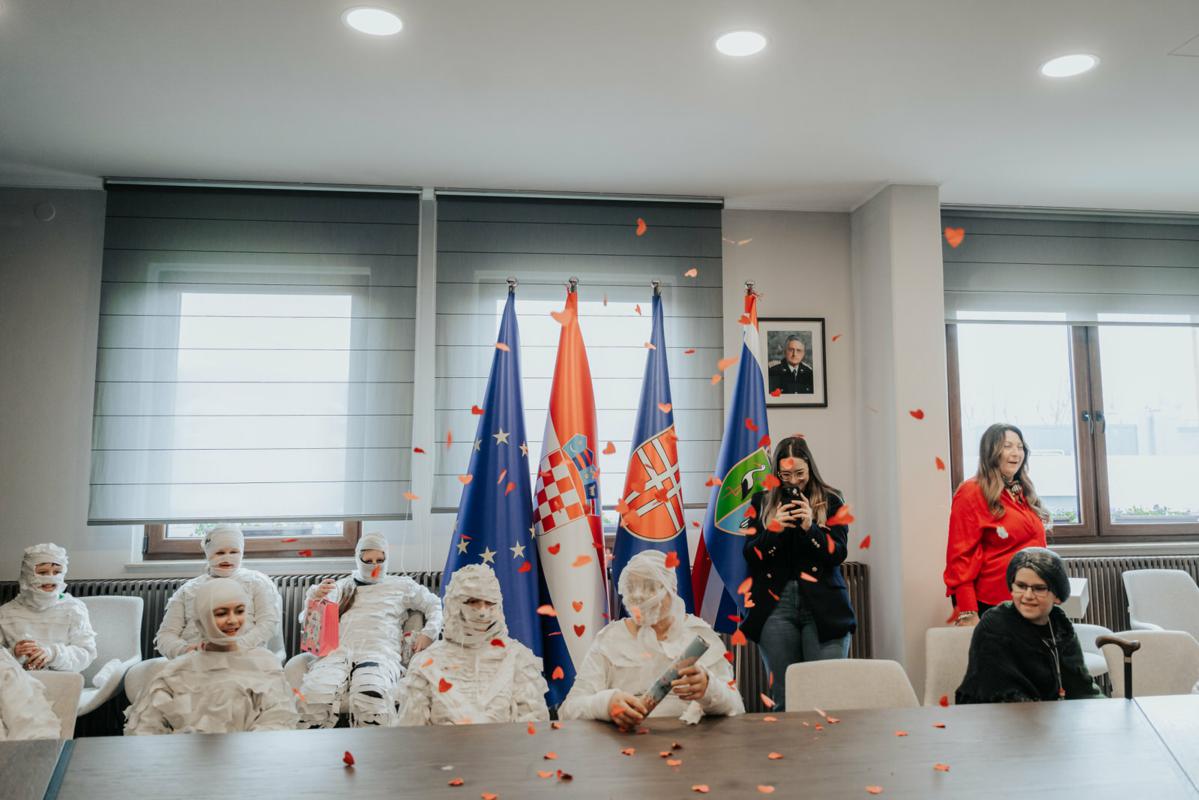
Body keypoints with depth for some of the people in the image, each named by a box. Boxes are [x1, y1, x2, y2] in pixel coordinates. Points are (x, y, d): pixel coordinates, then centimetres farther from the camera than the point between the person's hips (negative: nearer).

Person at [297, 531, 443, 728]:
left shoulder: (401, 585, 26)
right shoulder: (343, 586, 30)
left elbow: (435, 605, 28)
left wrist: (428, 633, 8)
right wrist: (315, 596, 2)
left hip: (380, 652, -2)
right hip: (339, 651, 2)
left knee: (371, 697, -40)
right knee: (313, 694, -35)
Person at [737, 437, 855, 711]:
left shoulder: (831, 501, 7)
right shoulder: (761, 502, 11)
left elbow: (838, 553, 0)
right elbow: (750, 556, 5)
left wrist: (810, 527, -15)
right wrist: (774, 529, -10)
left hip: (823, 607, -1)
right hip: (776, 606, 1)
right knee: (782, 697, 2)